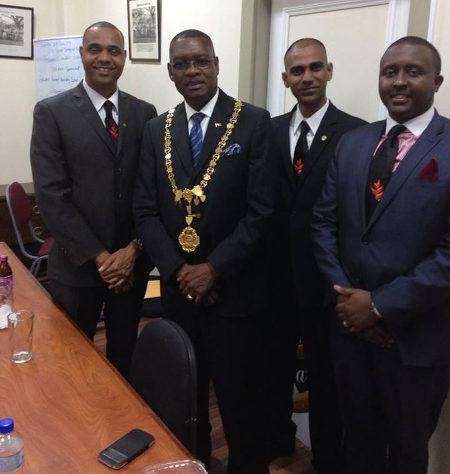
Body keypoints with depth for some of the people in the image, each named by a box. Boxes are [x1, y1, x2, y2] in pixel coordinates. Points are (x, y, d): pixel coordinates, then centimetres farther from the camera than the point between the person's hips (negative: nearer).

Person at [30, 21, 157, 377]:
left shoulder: (144, 113, 4)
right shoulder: (51, 112, -5)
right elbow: (51, 195, -12)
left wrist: (133, 249, -10)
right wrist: (99, 256, -14)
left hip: (132, 261, 3)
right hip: (78, 264, -2)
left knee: (124, 356, 19)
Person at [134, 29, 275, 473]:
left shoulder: (254, 122, -6)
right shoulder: (157, 129, 7)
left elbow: (261, 210, -11)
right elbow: (145, 210, 3)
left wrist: (214, 268, -14)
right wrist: (177, 270, -9)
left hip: (235, 288, -3)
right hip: (178, 286, 4)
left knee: (240, 395, 8)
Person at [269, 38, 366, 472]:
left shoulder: (356, 133, -10)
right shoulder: (270, 131, 4)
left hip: (324, 272, -4)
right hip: (277, 269, 4)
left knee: (325, 369, 12)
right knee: (276, 358, 20)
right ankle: (277, 434, 44)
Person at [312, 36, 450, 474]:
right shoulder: (352, 143, 5)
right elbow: (324, 220, 4)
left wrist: (381, 306, -17)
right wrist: (345, 294, -7)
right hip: (350, 321, 4)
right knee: (358, 436, 23)